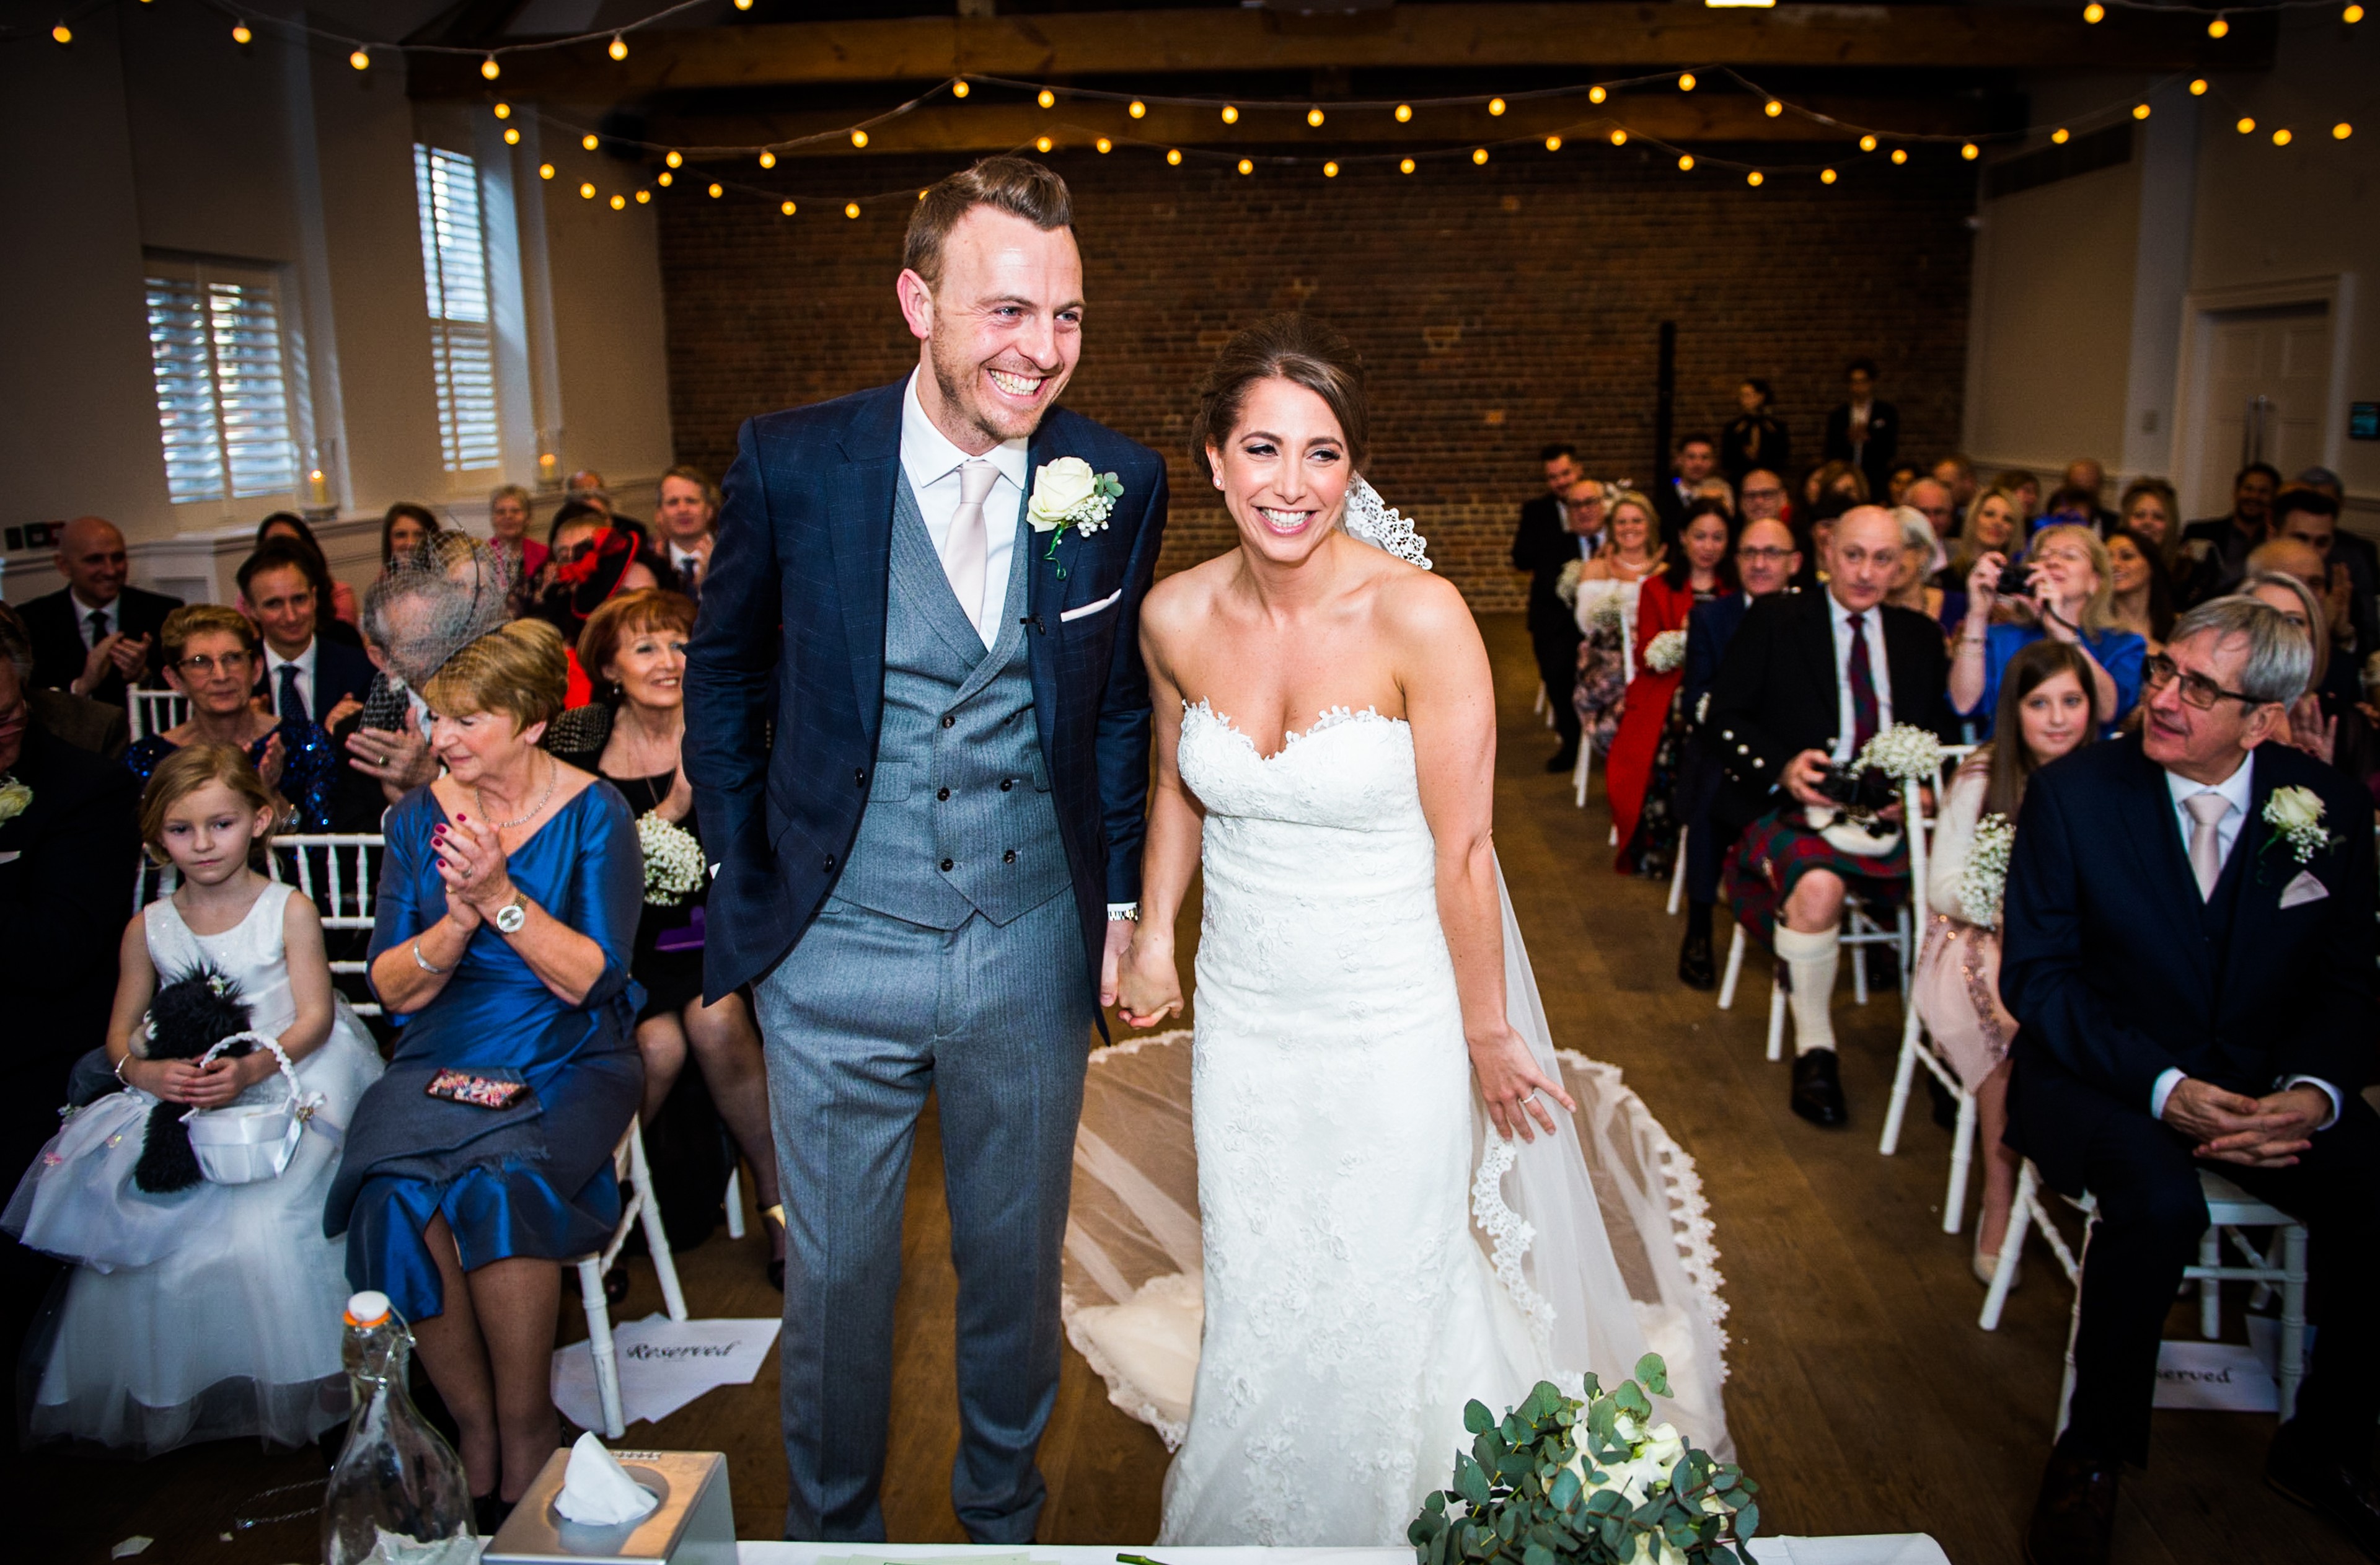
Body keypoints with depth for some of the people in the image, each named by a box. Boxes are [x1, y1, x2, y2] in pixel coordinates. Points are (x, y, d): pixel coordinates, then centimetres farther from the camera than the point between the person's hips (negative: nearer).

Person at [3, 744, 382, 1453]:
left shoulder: (290, 910, -1)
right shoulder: (148, 928, 10)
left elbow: (316, 1016, -6)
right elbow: (121, 1032, 11)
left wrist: (252, 1068, -23)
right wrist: (144, 1071, -12)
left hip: (289, 1086, -4)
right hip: (177, 1101, 5)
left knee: (261, 1223, -24)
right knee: (122, 1220, -13)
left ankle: (298, 1388, -5)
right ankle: (155, 1397, 8)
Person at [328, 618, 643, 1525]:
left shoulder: (593, 815, -3)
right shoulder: (418, 818, 8)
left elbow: (591, 979, -10)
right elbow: (393, 988, 5)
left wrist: (501, 896, -20)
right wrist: (458, 919, -14)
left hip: (567, 1061, -3)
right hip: (442, 1057, 3)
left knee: (496, 1185, -31)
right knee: (395, 1195, -27)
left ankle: (527, 1426, -10)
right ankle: (476, 1429, -8)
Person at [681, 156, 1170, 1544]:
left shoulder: (1119, 481, -7)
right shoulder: (791, 464, -11)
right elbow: (724, 676, 4)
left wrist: (1120, 895, 7)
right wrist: (746, 875, 4)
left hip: (1034, 958, 2)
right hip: (837, 959, -1)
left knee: (1019, 1266, 20)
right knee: (837, 1275, 16)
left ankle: (1004, 1516, 47)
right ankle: (832, 1527, 43)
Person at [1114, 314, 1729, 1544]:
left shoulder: (1420, 616, -21)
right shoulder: (1176, 617, -8)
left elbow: (1462, 850, -15)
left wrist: (1488, 1034, -7)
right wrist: (1152, 937, 16)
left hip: (1397, 1014, -3)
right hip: (1245, 1009, 4)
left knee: (1383, 1303, 11)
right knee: (1254, 1297, 18)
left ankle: (1377, 1525, 41)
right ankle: (1248, 1526, 45)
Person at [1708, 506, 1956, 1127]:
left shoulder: (1921, 636, 20)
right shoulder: (1775, 620, 8)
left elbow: (1942, 735, 15)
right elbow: (1725, 718, 2)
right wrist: (1782, 766, -16)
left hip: (1891, 814, 3)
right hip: (1799, 809, -3)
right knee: (1818, 884, -36)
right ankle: (1814, 1048, -16)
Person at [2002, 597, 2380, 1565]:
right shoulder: (2072, 794, -9)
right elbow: (2034, 975, -9)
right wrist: (2162, 1086, -22)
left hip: (2268, 1083, 4)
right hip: (2106, 1076, -3)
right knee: (2159, 1205, -33)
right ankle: (2093, 1453, -9)